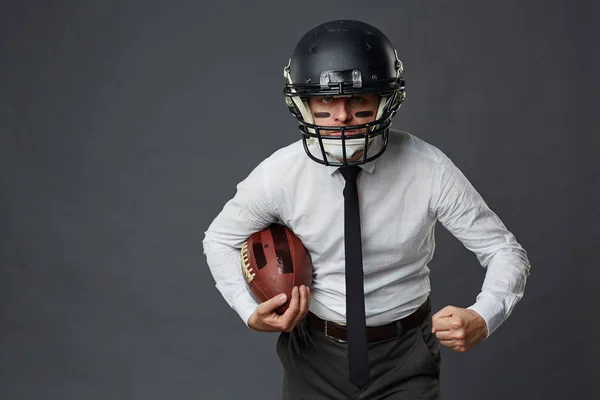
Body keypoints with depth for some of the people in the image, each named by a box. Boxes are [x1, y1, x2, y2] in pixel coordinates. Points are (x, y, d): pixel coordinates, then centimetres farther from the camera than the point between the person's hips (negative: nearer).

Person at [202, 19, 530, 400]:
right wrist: (250, 312, -12)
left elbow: (506, 252, -12)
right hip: (315, 356, 2)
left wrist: (482, 319, -31)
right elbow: (220, 239, 2)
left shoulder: (429, 168, -19)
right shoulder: (279, 174, -16)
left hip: (406, 357, -1)